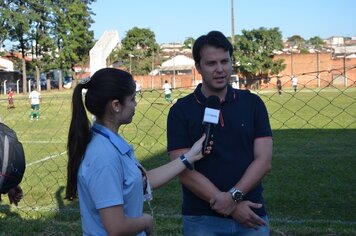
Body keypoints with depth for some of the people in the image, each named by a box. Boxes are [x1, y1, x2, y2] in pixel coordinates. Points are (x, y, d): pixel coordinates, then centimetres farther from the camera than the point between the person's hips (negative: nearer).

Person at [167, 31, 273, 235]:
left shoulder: (252, 103, 3)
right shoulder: (181, 111, -3)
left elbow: (264, 161, -2)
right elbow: (185, 172, -9)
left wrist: (234, 196, -17)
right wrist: (232, 208, -15)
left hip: (251, 217, 2)